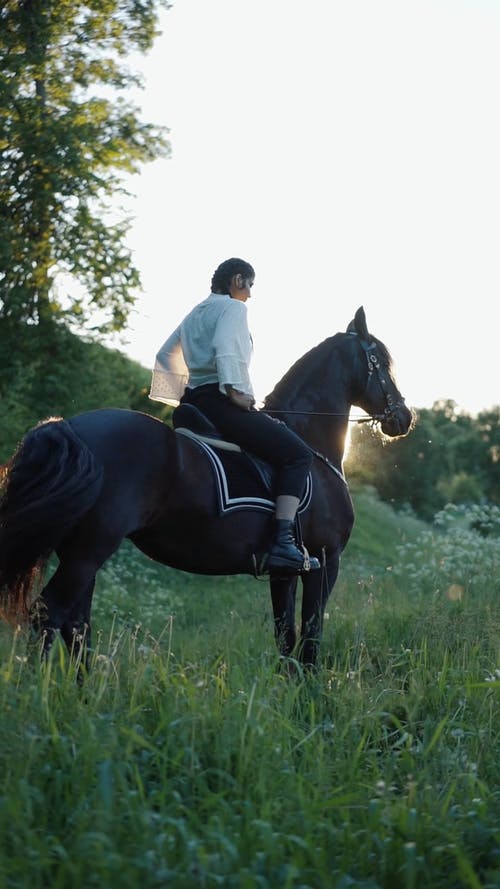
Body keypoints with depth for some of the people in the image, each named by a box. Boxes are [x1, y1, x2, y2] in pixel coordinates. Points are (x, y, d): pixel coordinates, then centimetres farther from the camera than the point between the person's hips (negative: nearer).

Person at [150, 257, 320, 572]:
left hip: (193, 401, 10)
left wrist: (181, 396, 26)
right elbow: (226, 349, -21)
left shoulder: (195, 314, 25)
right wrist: (235, 390, -25)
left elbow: (166, 356, 29)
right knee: (298, 454, -12)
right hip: (221, 402, -10)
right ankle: (283, 542, -27)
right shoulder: (233, 307, -3)